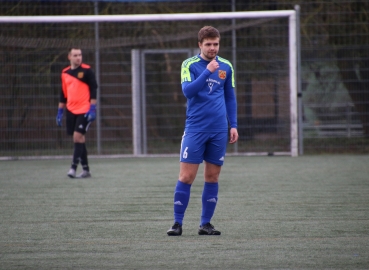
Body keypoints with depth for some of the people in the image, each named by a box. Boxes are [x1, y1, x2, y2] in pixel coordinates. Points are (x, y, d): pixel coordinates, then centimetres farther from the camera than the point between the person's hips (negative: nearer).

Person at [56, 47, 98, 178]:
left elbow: (93, 89, -6)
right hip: (71, 111, 5)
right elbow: (63, 94, 19)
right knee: (78, 138, 7)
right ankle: (85, 169, 13)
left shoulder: (87, 70, -3)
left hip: (84, 110, -5)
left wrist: (92, 108, -13)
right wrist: (60, 111, 16)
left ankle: (73, 167, -14)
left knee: (78, 136, -15)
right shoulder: (65, 73, 12)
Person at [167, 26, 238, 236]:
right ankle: (178, 223, 0)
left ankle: (206, 223, 12)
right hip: (195, 129, -3)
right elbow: (188, 91, -16)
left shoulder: (226, 67, 8)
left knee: (212, 177, 5)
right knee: (186, 176, -6)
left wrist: (233, 125, 9)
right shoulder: (190, 65, -2)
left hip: (219, 131, 3)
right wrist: (207, 71, -22)